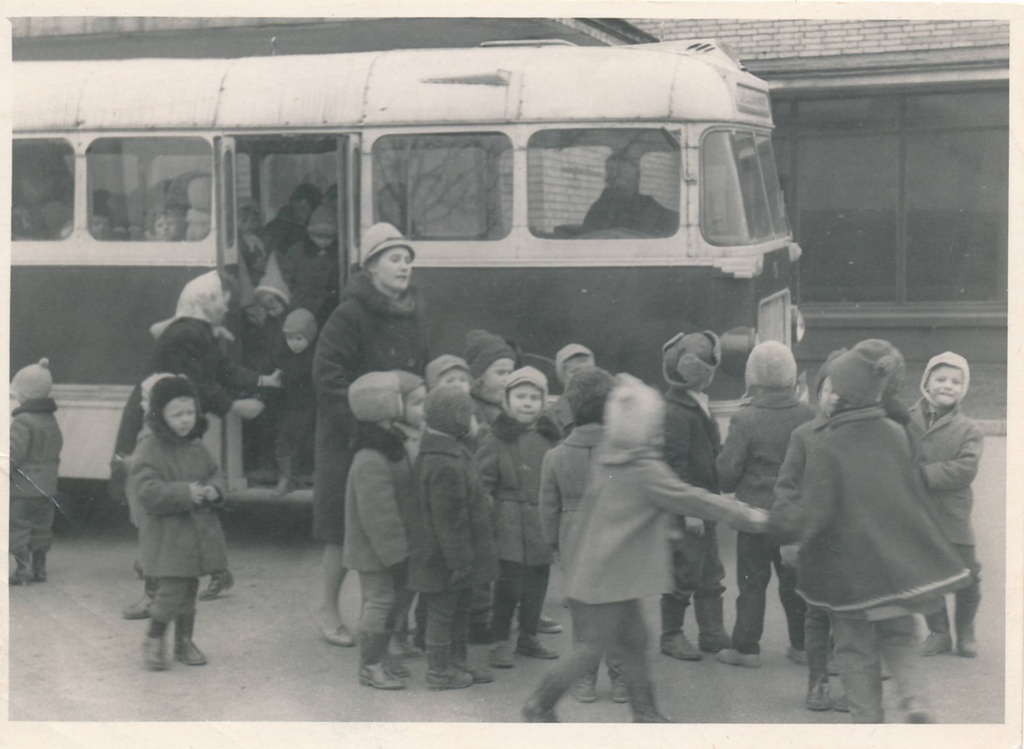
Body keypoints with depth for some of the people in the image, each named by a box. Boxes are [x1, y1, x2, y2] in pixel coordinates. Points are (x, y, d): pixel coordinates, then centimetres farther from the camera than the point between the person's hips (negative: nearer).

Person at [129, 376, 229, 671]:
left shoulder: (197, 448, 9)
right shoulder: (149, 450, -12)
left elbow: (216, 475, 18)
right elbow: (146, 490, -20)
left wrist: (214, 490, -6)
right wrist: (184, 493, -26)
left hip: (198, 530, 7)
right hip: (166, 533, -7)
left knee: (189, 590, 14)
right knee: (171, 589, -11)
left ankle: (184, 642, 28)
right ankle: (153, 640, 9)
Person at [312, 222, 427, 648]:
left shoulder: (413, 319, 12)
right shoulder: (349, 316, -10)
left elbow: (421, 377, 22)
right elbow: (327, 376, -15)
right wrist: (360, 418, -20)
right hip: (351, 438, -6)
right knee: (346, 530, -1)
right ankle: (328, 608, 13)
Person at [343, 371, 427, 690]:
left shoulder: (407, 445, 8)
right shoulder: (372, 459, -25)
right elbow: (378, 514, -25)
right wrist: (397, 553, -22)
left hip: (397, 546, 10)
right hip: (376, 550, -10)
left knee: (396, 598, 17)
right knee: (380, 599, -3)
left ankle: (380, 657, 31)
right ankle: (370, 666, 9)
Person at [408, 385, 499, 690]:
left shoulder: (453, 452, 7)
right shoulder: (444, 466, -28)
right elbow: (449, 518, -26)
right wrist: (459, 560, -22)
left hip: (456, 556, 11)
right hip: (443, 560, -11)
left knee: (460, 608, 21)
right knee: (443, 611, 4)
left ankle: (458, 662, 34)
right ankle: (438, 671, 16)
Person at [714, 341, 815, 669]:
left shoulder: (744, 419, -14)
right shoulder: (809, 417, -5)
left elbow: (727, 471, -10)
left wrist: (730, 487, 11)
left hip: (757, 510, -3)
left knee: (752, 581, 6)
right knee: (795, 579, 13)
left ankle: (746, 647, 9)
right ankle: (802, 644, 19)